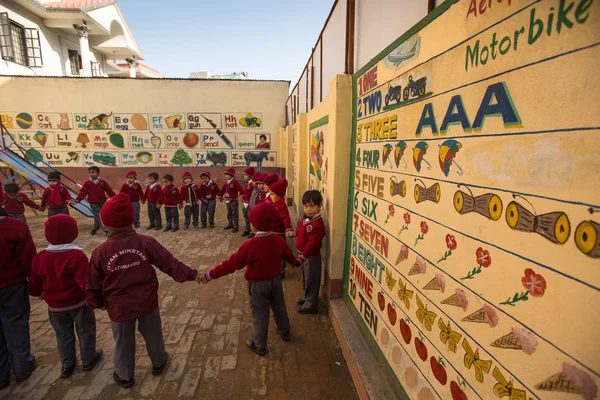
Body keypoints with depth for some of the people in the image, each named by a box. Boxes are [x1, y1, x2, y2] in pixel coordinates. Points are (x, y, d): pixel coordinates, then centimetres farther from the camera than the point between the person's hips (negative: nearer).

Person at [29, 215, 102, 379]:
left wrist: (40, 293, 23)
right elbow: (86, 283, -30)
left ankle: (67, 365, 36)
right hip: (79, 303, -4)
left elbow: (34, 287, 1)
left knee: (63, 334, 23)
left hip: (55, 306, 4)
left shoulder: (39, 258, -9)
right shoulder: (76, 256, -26)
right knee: (85, 332, 17)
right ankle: (89, 360, 34)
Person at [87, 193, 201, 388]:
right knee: (152, 335, 22)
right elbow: (169, 263, -16)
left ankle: (125, 376, 40)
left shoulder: (100, 252, -13)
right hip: (147, 302, 0)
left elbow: (94, 283, -2)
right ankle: (158, 363, 44)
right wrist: (190, 274, -8)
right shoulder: (145, 242, -16)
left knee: (123, 343, 21)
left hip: (119, 306, 0)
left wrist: (97, 303, 15)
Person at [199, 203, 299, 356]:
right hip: (275, 280, 6)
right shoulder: (278, 240, -9)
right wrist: (295, 262, 33)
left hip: (258, 284, -5)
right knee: (279, 307, 26)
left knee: (260, 314, 11)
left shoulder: (250, 245, -28)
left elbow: (232, 263, -25)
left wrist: (210, 275, -18)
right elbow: (288, 254, 9)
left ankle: (259, 345, 29)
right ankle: (285, 331, 48)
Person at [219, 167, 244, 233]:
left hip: (233, 200, -8)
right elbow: (223, 189, 19)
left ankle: (235, 227, 2)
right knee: (229, 213, 18)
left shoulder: (235, 181, -15)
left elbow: (240, 189, -22)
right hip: (228, 200, 8)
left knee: (234, 214, -3)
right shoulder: (226, 182, 8)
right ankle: (230, 224, 32)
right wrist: (220, 196, 23)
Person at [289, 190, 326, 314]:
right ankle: (306, 297, 46)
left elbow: (313, 243, -30)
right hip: (303, 254, 9)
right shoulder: (306, 218, 0)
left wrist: (303, 256, -31)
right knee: (305, 278, 26)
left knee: (311, 280, 7)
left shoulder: (317, 224, -28)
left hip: (311, 256, -9)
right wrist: (295, 233, 34)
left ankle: (310, 305, 22)